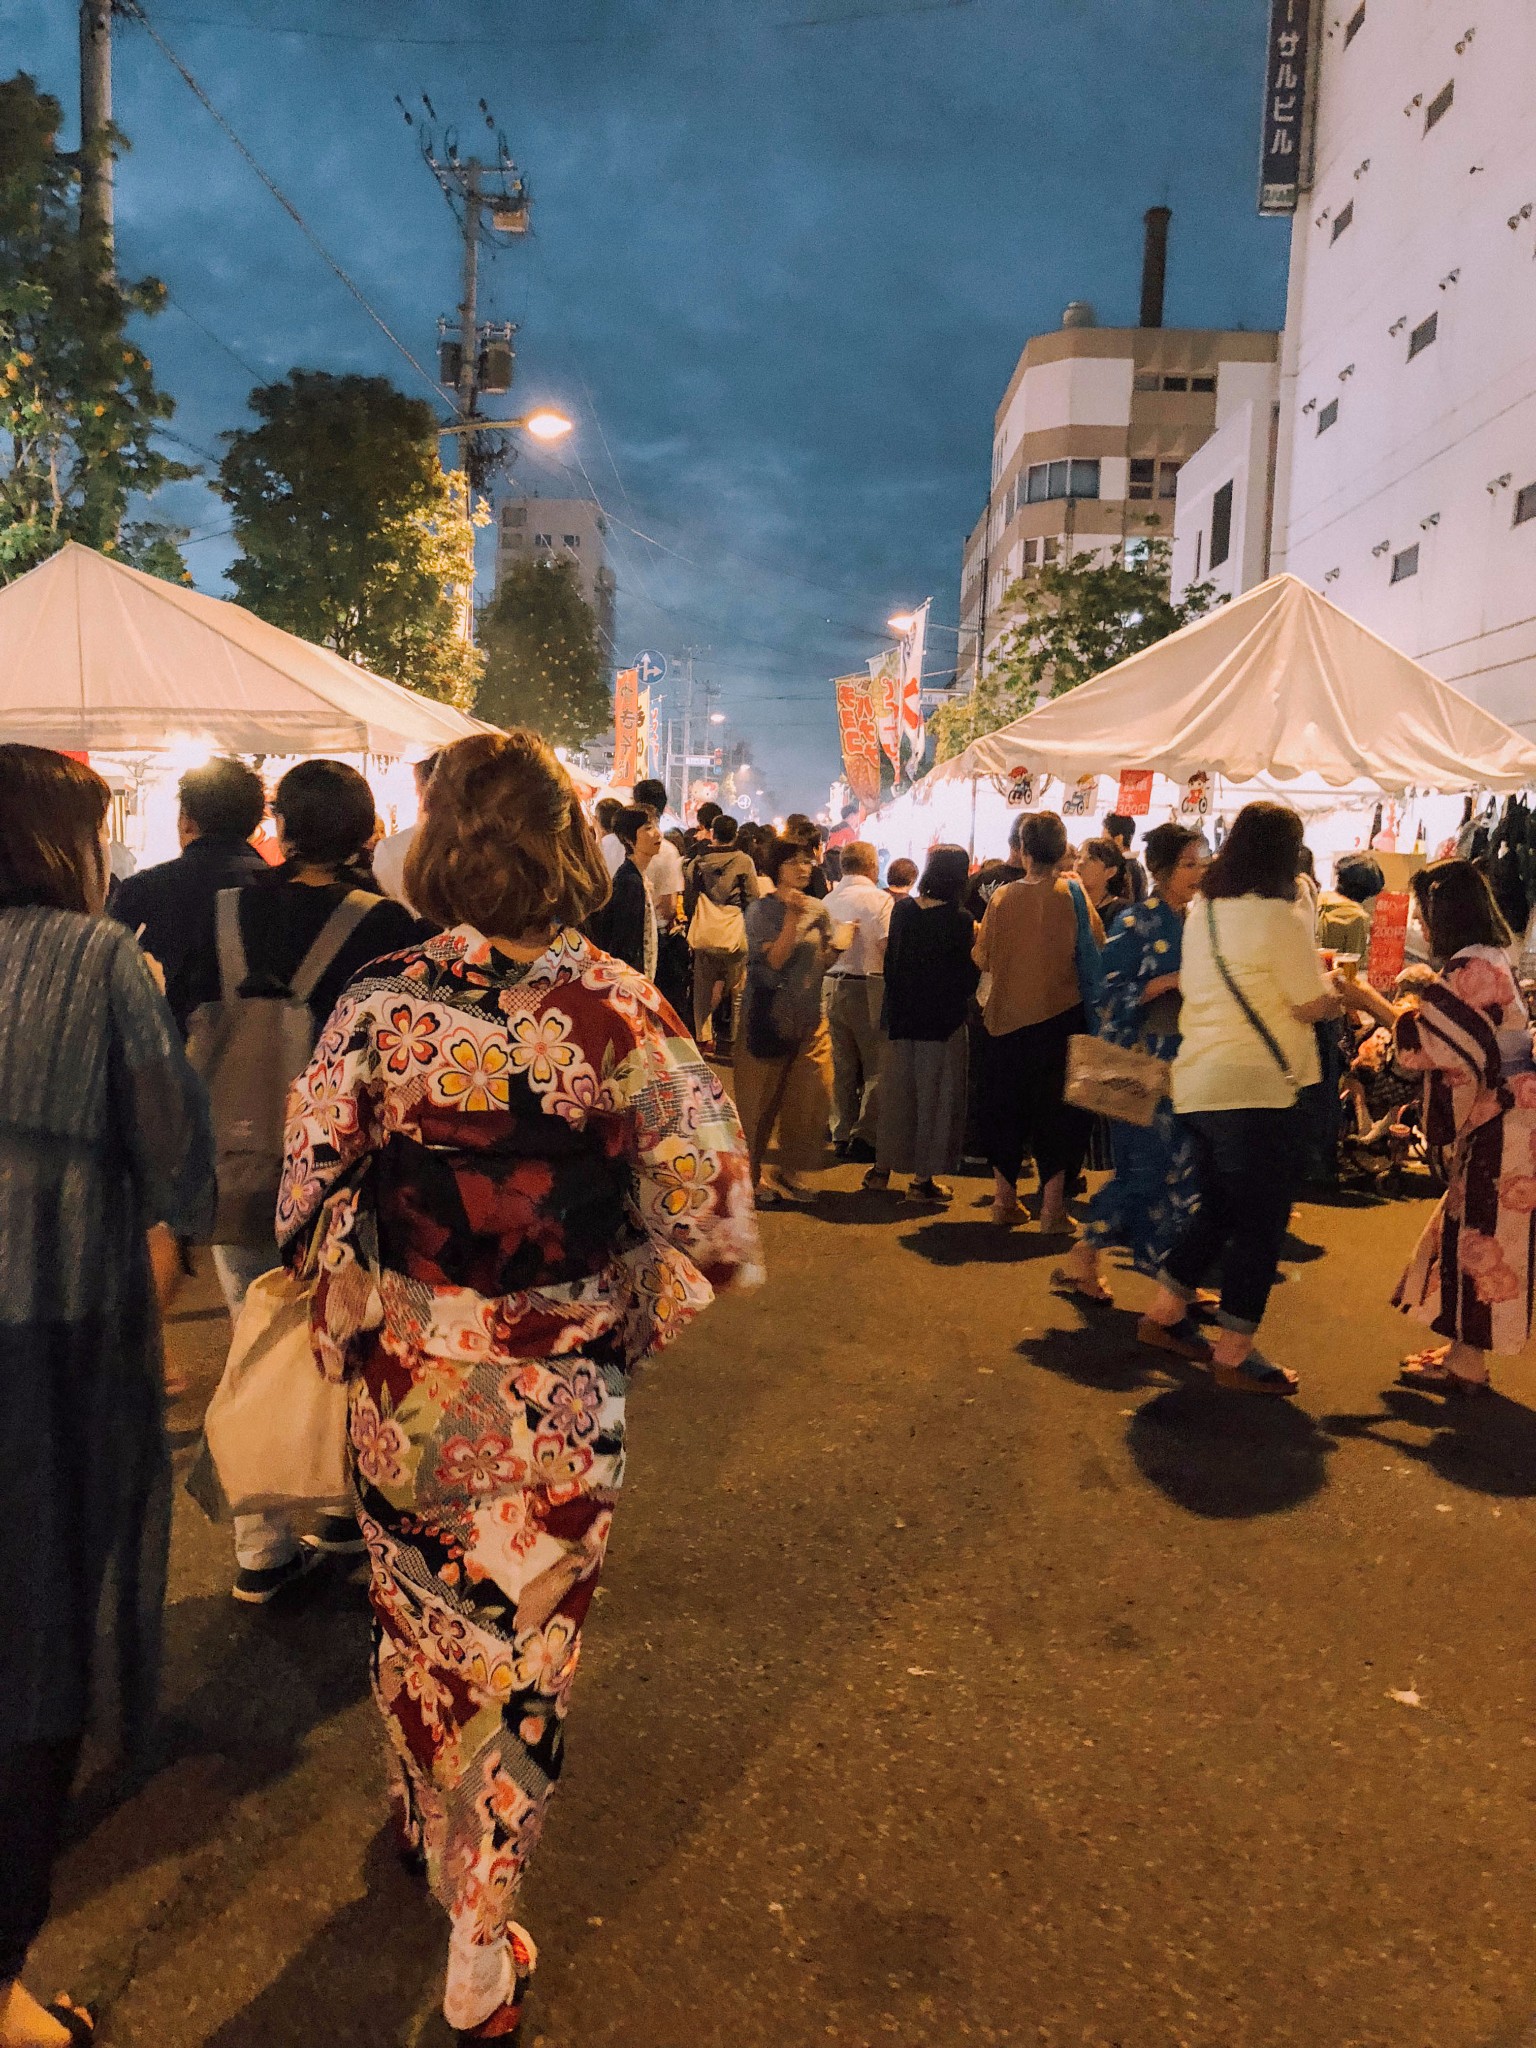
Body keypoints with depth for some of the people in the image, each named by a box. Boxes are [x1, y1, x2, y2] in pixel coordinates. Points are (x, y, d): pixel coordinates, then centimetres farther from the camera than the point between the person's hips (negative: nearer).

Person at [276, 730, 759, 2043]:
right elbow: (713, 1219, -14)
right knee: (522, 1638, 17)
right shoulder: (621, 1012, -16)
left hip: (406, 1383, 2)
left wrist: (359, 1321, 9)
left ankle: (424, 1819, 54)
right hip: (559, 1399, -1)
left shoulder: (376, 1008, -13)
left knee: (417, 1614, 27)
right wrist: (635, 1315, 2)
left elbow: (308, 1202, -7)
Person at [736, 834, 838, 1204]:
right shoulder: (762, 910, -8)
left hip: (810, 1017, 5)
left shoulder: (819, 911, 7)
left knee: (811, 1098, 3)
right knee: (762, 1099, 5)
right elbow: (772, 962, -18)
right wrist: (792, 917, -22)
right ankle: (754, 1171, 21)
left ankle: (790, 1171, 19)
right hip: (769, 1016, -4)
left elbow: (822, 964, 13)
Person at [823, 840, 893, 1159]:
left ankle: (842, 1135, 18)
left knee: (842, 1065, 13)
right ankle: (864, 1136, 0)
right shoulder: (879, 899, -10)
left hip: (833, 986, 6)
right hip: (868, 987, -6)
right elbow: (890, 944, -15)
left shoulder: (829, 900, 6)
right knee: (876, 1065, 2)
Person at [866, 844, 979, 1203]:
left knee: (896, 1090, 16)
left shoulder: (903, 909, 0)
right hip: (943, 1018, -4)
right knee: (934, 1093, 6)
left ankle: (883, 1166, 25)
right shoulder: (960, 920, -15)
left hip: (902, 1015, 5)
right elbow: (968, 976, -10)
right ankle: (923, 1177, 11)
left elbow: (890, 961, 7)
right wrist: (976, 941, 3)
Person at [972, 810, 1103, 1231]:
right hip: (1058, 1017, -2)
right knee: (1057, 1111, 7)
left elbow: (982, 957, 0)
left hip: (1005, 1017, 2)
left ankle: (1004, 1199, 22)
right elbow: (1097, 949, -4)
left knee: (1005, 1110, 15)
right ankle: (1053, 1207, 7)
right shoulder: (1072, 895, -9)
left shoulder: (1002, 897, -5)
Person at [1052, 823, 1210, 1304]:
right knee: (1146, 1168, -6)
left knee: (1182, 1168, 7)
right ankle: (1079, 1261, 8)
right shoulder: (1134, 922, -9)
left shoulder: (1193, 923, 11)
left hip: (1184, 1060, 7)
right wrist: (1172, 981, -20)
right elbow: (1110, 991, -15)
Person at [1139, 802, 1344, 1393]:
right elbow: (1315, 1005, -12)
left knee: (1216, 1212, 21)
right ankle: (1234, 1358, 10)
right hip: (1258, 1088, -8)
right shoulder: (1279, 914, -14)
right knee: (1260, 1226, 3)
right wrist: (1338, 994, 10)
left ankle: (1163, 1318, 28)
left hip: (1197, 1083, 8)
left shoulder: (1201, 912, 9)